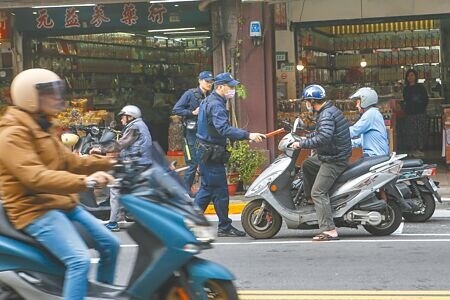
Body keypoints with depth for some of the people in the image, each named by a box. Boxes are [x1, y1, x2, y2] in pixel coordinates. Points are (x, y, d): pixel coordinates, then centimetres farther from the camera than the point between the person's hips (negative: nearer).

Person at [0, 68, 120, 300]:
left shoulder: (43, 129, 18)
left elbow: (69, 161, 20)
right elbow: (35, 177, -29)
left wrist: (108, 163, 8)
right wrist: (84, 181, -40)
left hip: (63, 203, 10)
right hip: (36, 210, -10)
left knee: (110, 245, 10)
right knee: (79, 260, -28)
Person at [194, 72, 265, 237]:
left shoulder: (209, 101, 16)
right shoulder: (216, 105, -18)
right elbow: (224, 129, -32)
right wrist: (248, 135, -37)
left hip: (205, 151, 10)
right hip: (211, 154, -10)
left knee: (207, 189, 14)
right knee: (220, 191, -3)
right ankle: (225, 227, 4)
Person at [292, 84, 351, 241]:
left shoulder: (326, 114, -20)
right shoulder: (330, 110, 13)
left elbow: (323, 138, -34)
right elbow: (319, 132, 27)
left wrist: (301, 144, -26)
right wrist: (303, 139, 23)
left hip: (334, 159, -11)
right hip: (328, 156, 11)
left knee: (318, 192, -13)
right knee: (307, 165, 29)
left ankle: (329, 230, -18)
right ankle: (309, 198, 33)